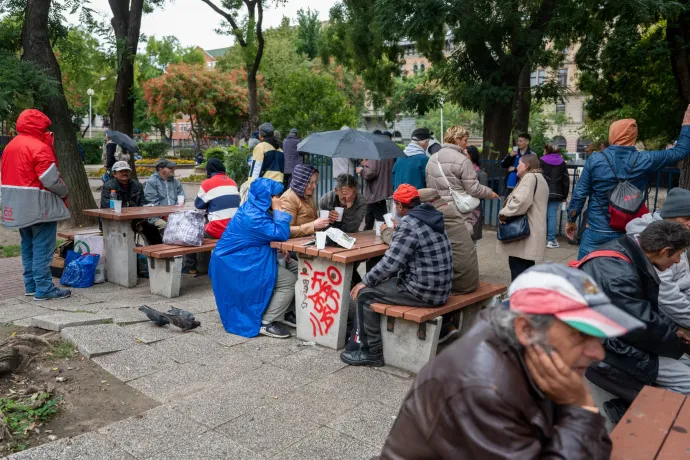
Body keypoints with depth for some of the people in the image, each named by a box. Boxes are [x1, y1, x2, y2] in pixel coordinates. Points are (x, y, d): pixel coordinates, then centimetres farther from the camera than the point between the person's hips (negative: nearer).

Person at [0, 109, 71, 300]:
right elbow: (51, 179, -18)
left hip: (17, 205, 9)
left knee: (28, 246, 16)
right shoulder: (39, 147, -16)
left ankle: (30, 285, 22)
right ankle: (44, 289, -4)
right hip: (39, 205, -9)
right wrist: (64, 193, -4)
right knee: (42, 247, -5)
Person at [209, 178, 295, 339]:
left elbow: (272, 231, 15)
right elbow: (281, 234, -24)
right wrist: (278, 210, -15)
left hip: (237, 262, 10)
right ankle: (266, 323, -6)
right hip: (238, 265, -10)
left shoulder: (254, 209, 7)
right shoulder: (253, 216, -24)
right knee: (291, 281, -13)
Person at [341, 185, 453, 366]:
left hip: (423, 290, -10)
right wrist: (393, 234, 35)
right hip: (436, 286, 10)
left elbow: (391, 262, -20)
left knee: (365, 293, -1)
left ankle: (371, 352, 9)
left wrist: (365, 282, -8)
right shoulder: (428, 217, 10)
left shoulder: (409, 223, -18)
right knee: (380, 282, 23)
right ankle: (369, 340, 30)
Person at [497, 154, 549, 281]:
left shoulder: (529, 177, -11)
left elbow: (521, 200, -26)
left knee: (518, 265, -9)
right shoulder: (540, 178, 23)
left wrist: (504, 213, -15)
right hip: (530, 231, 10)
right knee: (526, 265, 14)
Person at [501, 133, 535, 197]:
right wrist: (510, 156, -7)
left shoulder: (531, 155, -7)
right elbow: (503, 165, 10)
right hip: (509, 186, 6)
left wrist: (515, 169, -9)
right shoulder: (514, 152, 12)